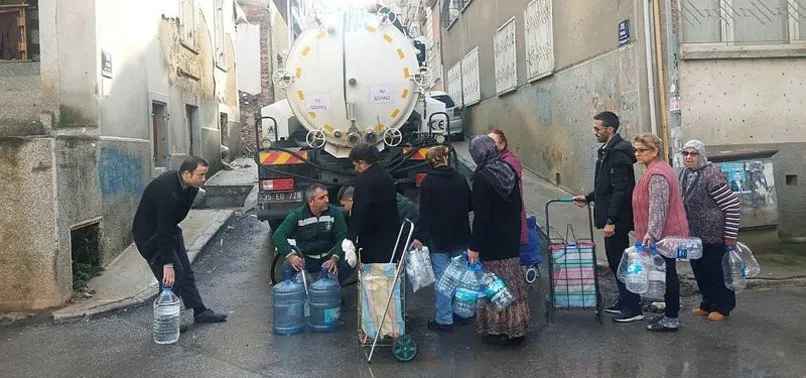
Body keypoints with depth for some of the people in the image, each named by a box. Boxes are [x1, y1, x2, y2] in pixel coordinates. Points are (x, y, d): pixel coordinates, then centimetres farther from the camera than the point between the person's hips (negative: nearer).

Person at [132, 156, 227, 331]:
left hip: (168, 228, 9)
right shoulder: (167, 192, -35)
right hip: (151, 234, -9)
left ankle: (200, 312, 20)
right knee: (172, 275, -10)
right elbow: (164, 231, -33)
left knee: (185, 272, 11)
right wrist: (168, 264, -30)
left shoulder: (186, 185, -8)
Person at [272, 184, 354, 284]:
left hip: (328, 258, 1)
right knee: (287, 268, -30)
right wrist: (290, 255, -30)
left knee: (347, 265, -28)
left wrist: (334, 258, -26)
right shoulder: (297, 215, -6)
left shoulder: (335, 213, -4)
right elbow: (278, 235, -12)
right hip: (305, 259, -1)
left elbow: (342, 237, -8)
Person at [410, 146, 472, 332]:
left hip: (438, 239, -5)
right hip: (460, 237, 5)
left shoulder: (428, 182, -12)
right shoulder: (460, 178, 2)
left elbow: (425, 214, -14)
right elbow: (470, 205, 9)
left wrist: (419, 237, -11)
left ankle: (444, 320, 6)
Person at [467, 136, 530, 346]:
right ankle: (517, 327, 26)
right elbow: (517, 205, 11)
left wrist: (474, 246, -16)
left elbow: (481, 216, -21)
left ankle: (499, 330, 14)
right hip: (512, 239, 7)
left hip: (491, 242, -7)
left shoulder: (482, 178, -20)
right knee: (513, 283, 16)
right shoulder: (509, 170, 2)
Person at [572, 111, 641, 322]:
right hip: (612, 218, 10)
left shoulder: (618, 154, -18)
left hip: (617, 219, -10)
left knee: (619, 262, -3)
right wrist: (588, 198, 22)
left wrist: (611, 220, -24)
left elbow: (620, 191, -23)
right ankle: (625, 302, 28)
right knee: (616, 261, 17)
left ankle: (633, 309, 7)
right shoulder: (608, 151, 14)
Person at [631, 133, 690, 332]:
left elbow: (657, 207, -25)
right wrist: (651, 232, 26)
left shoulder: (656, 175, -19)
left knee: (668, 275, -3)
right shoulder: (660, 169, 16)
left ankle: (671, 319, 6)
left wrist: (651, 233, -27)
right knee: (668, 275, 16)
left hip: (664, 234, -11)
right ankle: (670, 314, 25)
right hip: (668, 233, 11)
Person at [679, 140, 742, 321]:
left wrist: (730, 237, -17)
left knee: (715, 271, 3)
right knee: (699, 271, 15)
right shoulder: (685, 175, 5)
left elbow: (733, 206, -19)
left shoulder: (711, 176, -19)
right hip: (694, 234, 8)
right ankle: (708, 304, 31)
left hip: (713, 236, -8)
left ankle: (723, 307, 20)